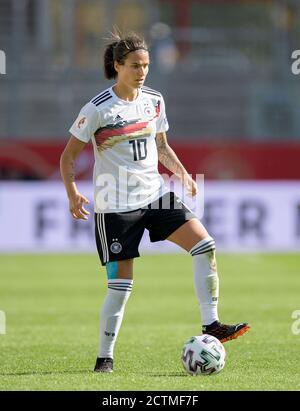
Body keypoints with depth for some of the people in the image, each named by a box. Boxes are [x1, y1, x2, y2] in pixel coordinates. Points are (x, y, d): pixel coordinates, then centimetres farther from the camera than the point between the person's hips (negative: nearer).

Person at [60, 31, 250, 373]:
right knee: (121, 284, -4)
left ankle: (211, 326, -8)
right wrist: (72, 194, -21)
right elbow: (68, 156, -6)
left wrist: (181, 173, 2)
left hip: (154, 195, 5)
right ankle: (104, 357, 11)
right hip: (115, 205, -5)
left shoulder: (154, 101, 6)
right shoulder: (98, 109, -11)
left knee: (204, 245, -13)